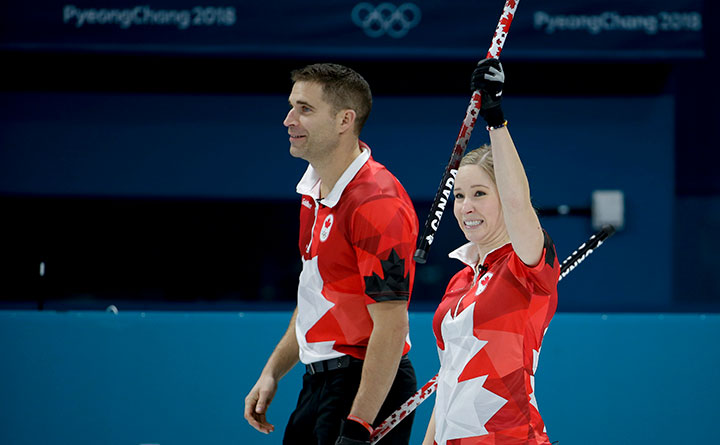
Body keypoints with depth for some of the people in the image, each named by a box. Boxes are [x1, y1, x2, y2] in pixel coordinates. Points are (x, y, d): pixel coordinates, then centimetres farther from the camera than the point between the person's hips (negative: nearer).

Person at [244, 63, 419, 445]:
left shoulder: (377, 203, -20)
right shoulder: (313, 192, 10)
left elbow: (391, 325, -23)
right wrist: (273, 372, 17)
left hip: (369, 387, -9)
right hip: (319, 381, 9)